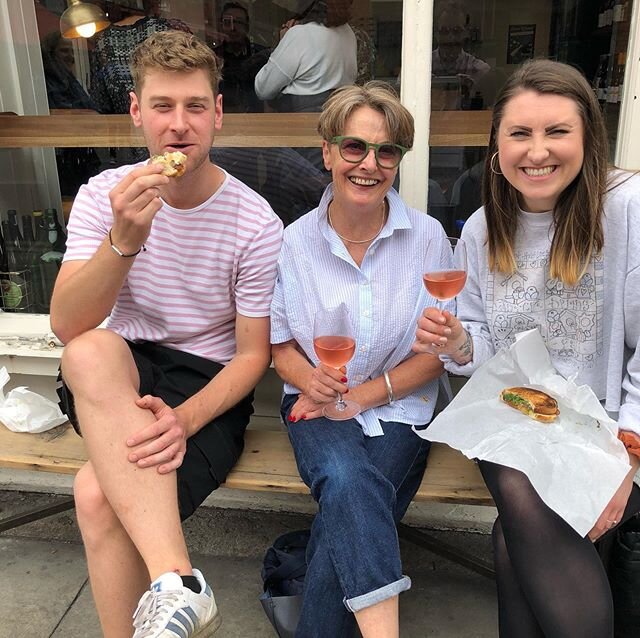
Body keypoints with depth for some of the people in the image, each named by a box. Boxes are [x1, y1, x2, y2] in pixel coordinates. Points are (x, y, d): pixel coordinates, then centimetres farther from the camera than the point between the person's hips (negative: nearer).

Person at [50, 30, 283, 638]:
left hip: (209, 386, -3)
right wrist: (124, 240, -30)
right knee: (91, 352, -34)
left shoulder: (255, 221, -8)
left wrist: (184, 419, -22)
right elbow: (66, 327, -13)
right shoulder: (103, 195, -2)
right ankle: (176, 582, -34)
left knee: (98, 492, -29)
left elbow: (252, 355, -5)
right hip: (116, 381, 3)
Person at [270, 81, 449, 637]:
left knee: (350, 515, -24)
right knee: (349, 481, -32)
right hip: (318, 405, 0)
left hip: (398, 407, 0)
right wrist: (311, 382, -16)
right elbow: (281, 345, 6)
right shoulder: (295, 241, 0)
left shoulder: (427, 237, -2)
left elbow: (436, 353, -1)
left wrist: (360, 395, -13)